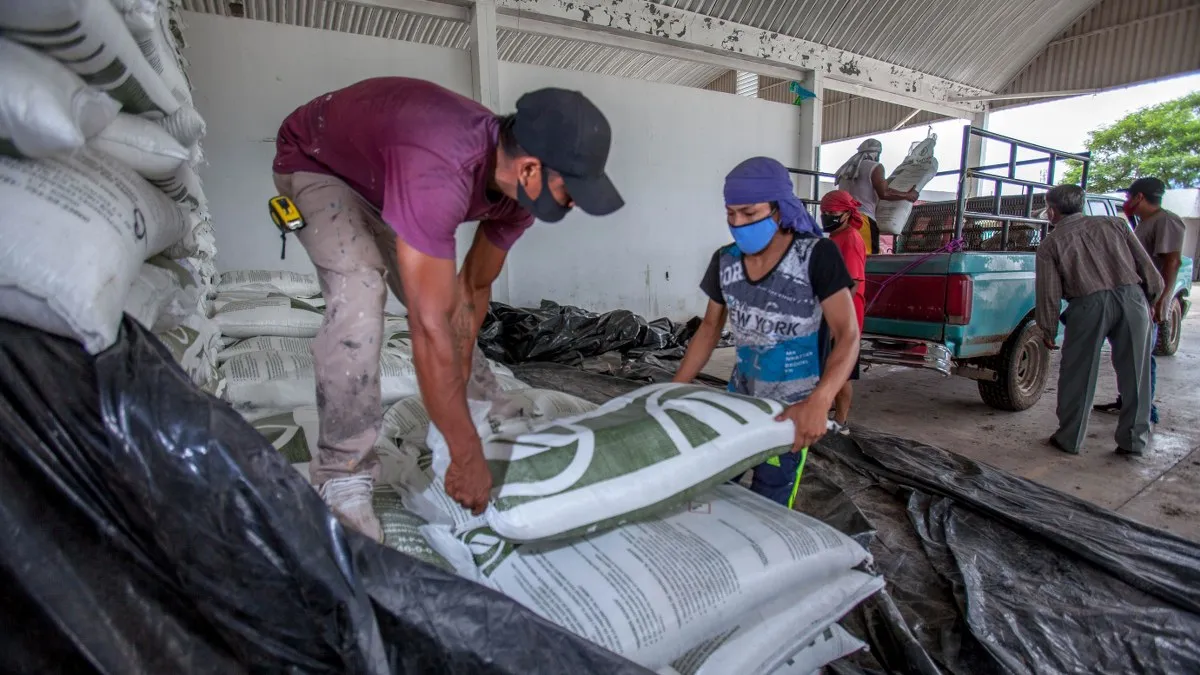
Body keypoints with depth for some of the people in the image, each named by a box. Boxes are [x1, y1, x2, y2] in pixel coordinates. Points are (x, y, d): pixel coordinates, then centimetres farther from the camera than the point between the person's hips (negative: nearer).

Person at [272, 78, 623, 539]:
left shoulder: (520, 185, -20)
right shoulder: (439, 174, -46)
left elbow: (474, 288, -11)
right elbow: (429, 328, -46)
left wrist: (461, 380, -13)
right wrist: (467, 457, -39)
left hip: (383, 173, 7)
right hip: (315, 161, -6)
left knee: (440, 296, 4)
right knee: (360, 295, -28)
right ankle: (343, 479, -16)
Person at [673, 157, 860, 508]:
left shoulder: (816, 256, -15)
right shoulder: (725, 261, -2)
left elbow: (847, 335, -18)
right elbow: (710, 329, 8)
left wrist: (818, 403, -35)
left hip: (791, 411, -4)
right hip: (739, 399, 5)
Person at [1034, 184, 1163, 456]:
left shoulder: (1051, 243, 8)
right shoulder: (1113, 224, 17)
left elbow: (1049, 294, 4)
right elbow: (1148, 269, 12)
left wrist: (1048, 332, 12)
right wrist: (1151, 301, 22)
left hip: (1089, 304, -3)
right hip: (1132, 298, 4)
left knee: (1077, 375, 8)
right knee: (1134, 373, 13)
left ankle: (1069, 439, 16)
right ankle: (1133, 440, 21)